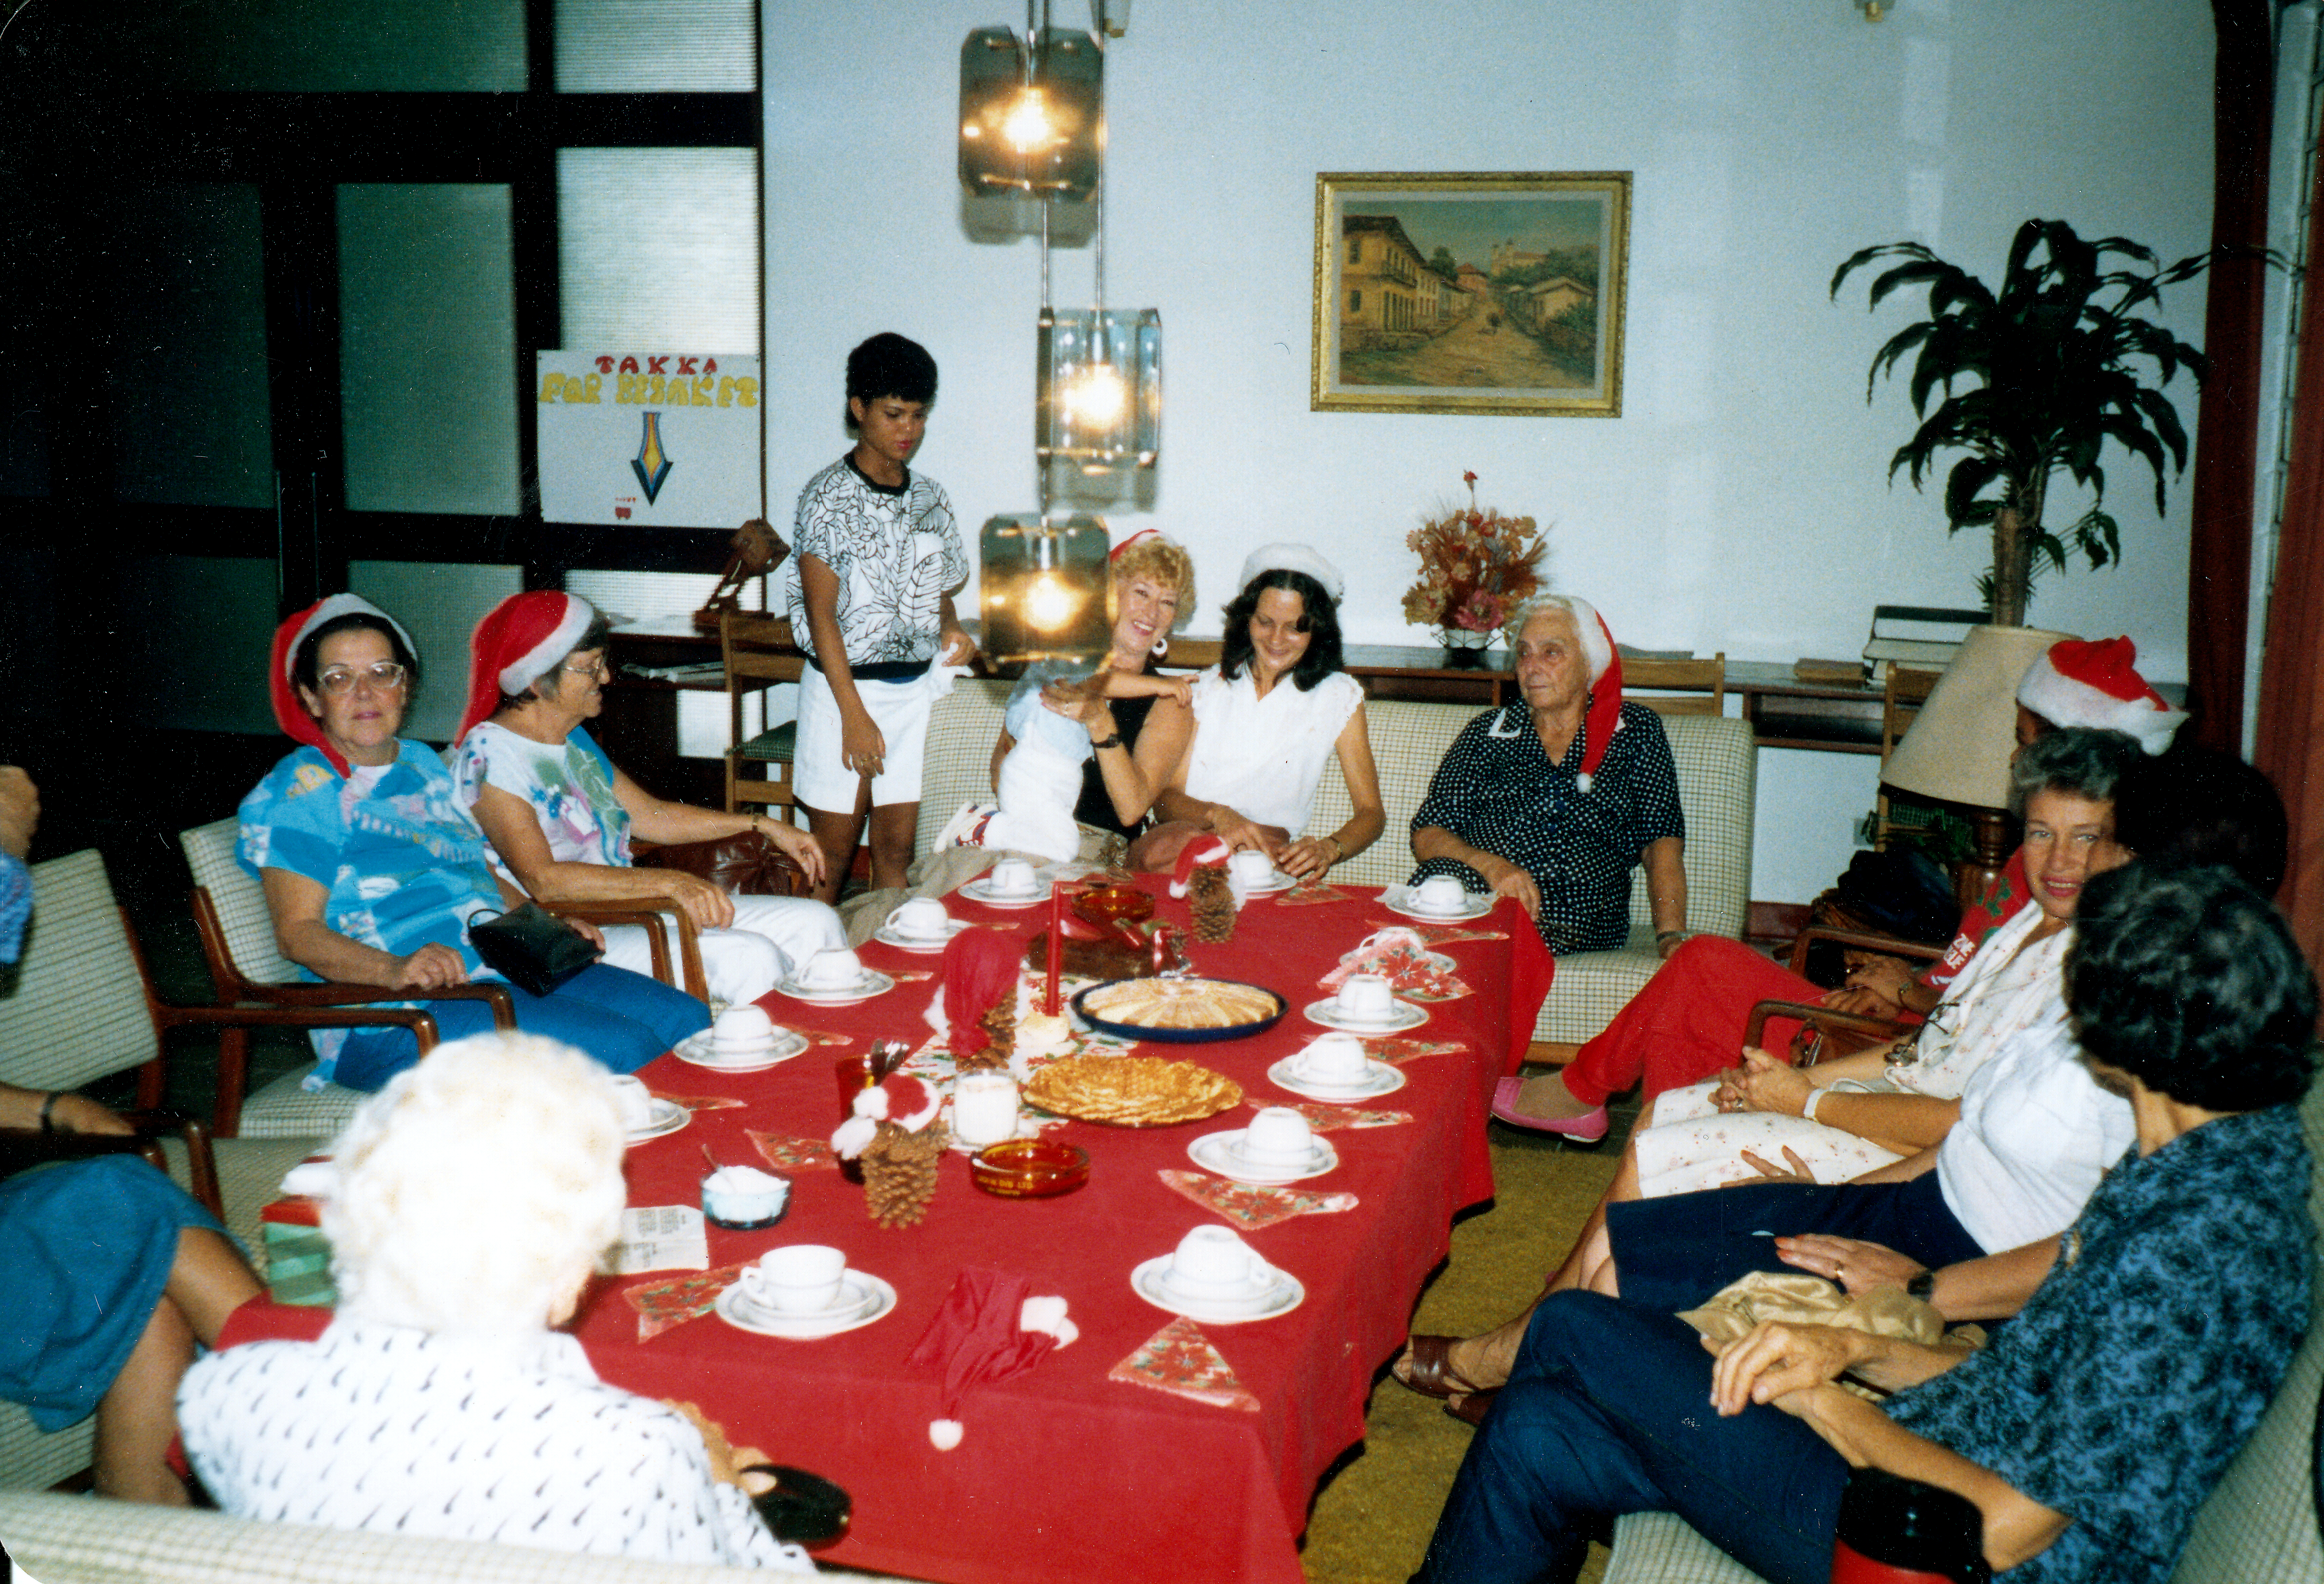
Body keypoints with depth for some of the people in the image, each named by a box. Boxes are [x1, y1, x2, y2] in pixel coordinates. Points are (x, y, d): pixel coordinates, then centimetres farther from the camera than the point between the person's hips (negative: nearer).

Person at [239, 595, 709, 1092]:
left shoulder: (422, 763, 22)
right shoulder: (295, 794, -2)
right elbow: (297, 931, -12)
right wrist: (394, 969, -30)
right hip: (396, 1022, -8)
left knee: (689, 1020, -11)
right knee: (623, 1049, -27)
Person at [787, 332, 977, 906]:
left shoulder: (929, 498, 10)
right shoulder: (828, 496, -8)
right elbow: (821, 613, -12)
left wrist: (950, 630, -6)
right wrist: (855, 714, -17)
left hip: (916, 690, 5)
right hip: (844, 688, -5)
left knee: (897, 846, 9)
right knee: (832, 854, 1)